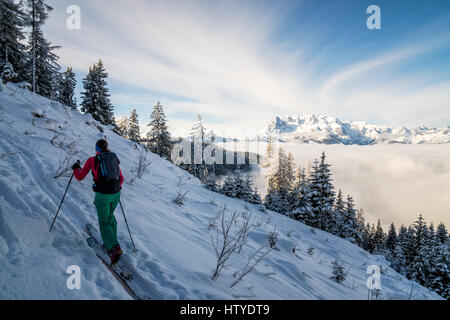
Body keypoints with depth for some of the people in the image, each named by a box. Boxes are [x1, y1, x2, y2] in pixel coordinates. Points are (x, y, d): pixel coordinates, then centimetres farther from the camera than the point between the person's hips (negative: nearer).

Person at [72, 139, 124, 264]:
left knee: (104, 223, 8)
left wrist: (75, 168, 28)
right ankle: (111, 242, 29)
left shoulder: (92, 160, -1)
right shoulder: (114, 158, 10)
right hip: (116, 194, 4)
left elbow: (79, 177, 8)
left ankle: (115, 248, -10)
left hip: (102, 195, -4)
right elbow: (121, 179, 15)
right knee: (110, 216, 28)